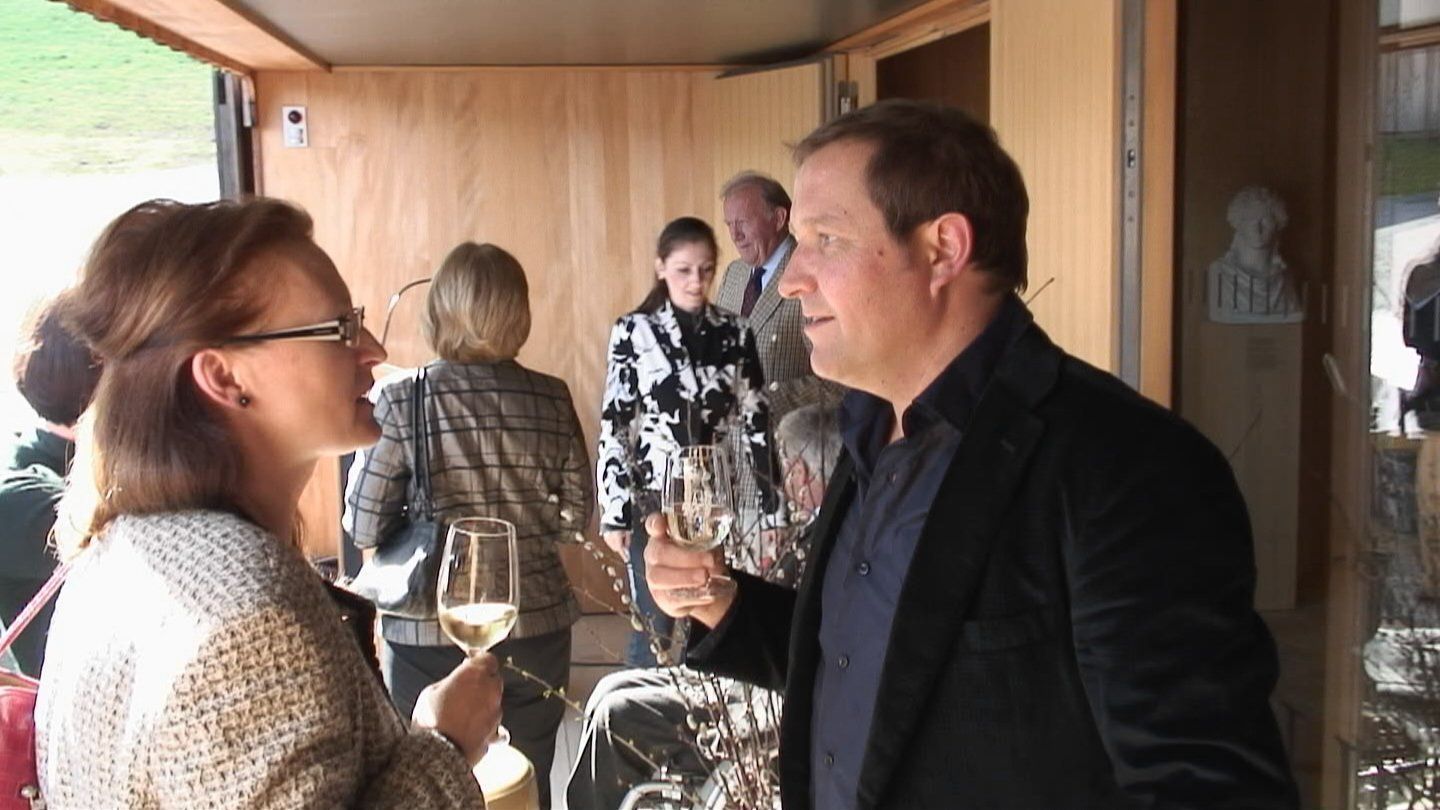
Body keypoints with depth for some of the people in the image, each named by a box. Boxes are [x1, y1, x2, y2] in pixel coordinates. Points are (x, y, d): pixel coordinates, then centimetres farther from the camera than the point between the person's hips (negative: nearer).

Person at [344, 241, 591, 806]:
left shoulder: (401, 400, -12)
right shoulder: (551, 398, -5)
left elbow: (364, 526, -9)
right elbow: (576, 514, 2)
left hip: (430, 635, -2)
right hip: (537, 631, 2)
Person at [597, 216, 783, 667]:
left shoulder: (735, 334, 2)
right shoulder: (634, 331, -3)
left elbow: (757, 423, 5)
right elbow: (613, 425, -3)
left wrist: (772, 508, 3)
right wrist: (614, 511, -6)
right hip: (654, 500, -2)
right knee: (653, 629, 4)